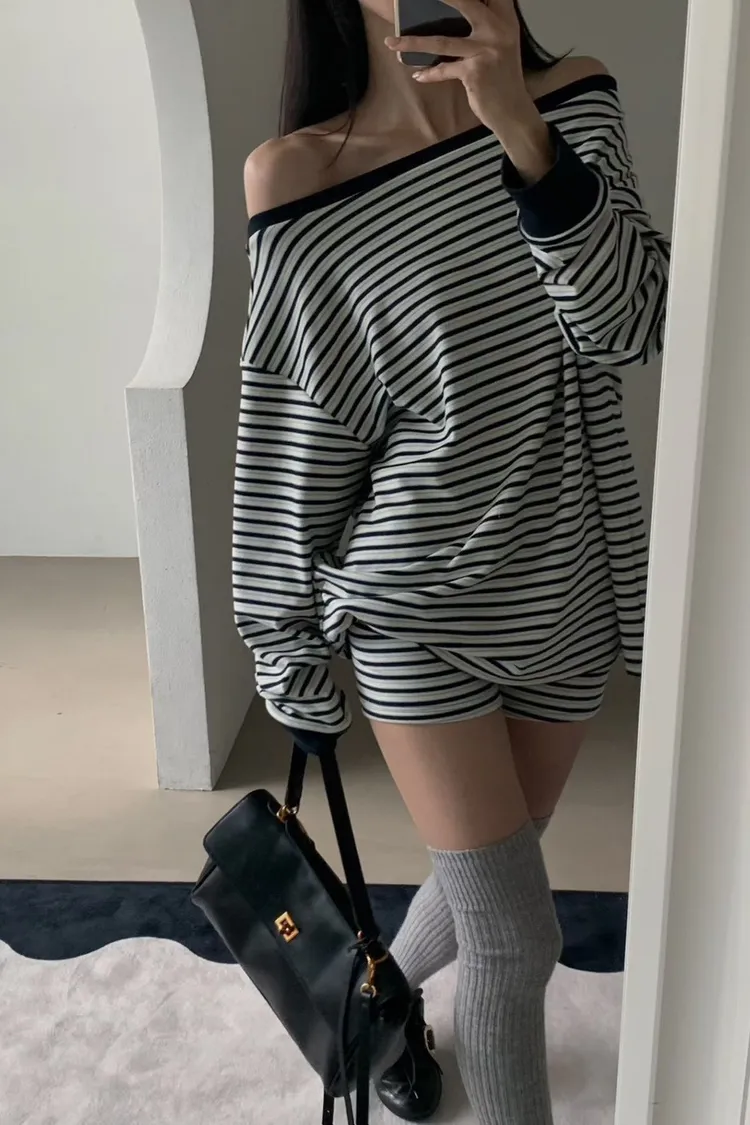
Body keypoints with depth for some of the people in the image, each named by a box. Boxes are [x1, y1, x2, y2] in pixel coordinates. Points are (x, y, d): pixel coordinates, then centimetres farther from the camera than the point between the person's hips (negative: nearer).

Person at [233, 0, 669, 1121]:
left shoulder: (574, 105, -1)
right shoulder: (297, 178, -10)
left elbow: (633, 322, -15)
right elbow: (296, 437, -7)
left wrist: (522, 130, -28)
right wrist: (296, 650, -1)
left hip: (568, 585, 4)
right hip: (417, 601, -4)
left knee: (485, 875, 21)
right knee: (516, 934, -1)